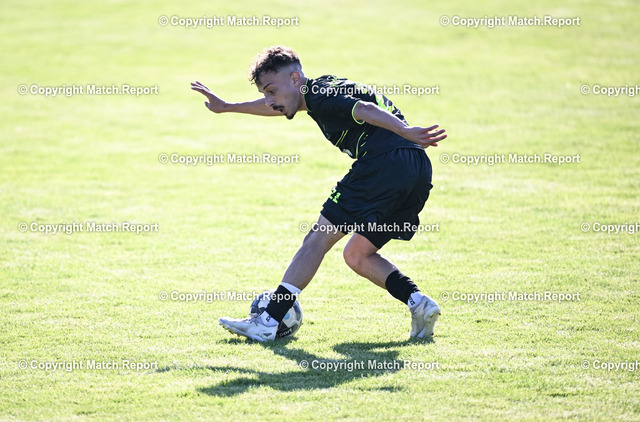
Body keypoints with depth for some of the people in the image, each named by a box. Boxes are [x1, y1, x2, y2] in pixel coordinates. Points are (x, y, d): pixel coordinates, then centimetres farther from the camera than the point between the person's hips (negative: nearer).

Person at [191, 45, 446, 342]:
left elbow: (366, 110, -20)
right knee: (357, 256, 18)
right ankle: (418, 303, -1)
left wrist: (404, 132, -35)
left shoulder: (322, 97, -2)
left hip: (384, 163, -9)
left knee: (318, 238, -2)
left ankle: (267, 322, -3)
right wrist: (227, 107, 56)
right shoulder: (319, 92, 27)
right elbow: (276, 106, 45)